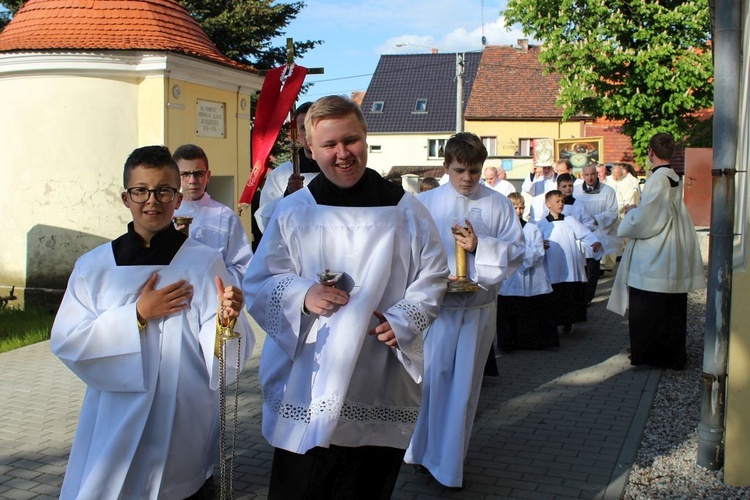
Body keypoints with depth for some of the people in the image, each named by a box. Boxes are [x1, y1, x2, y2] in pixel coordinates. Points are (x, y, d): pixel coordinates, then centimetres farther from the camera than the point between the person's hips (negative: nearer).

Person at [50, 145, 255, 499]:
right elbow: (65, 341, -3)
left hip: (184, 421, -2)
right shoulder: (93, 266, 2)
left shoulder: (204, 262, -6)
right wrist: (137, 315, -11)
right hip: (115, 421, 2)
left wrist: (225, 321, -31)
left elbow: (217, 352, -9)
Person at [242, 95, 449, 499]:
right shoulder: (292, 212, 3)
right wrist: (302, 295, -15)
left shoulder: (404, 211, 2)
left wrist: (402, 321, -12)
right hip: (306, 382, 0)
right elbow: (258, 283, 5)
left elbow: (432, 276, 5)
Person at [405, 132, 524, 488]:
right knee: (431, 377, 3)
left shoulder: (498, 204, 1)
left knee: (464, 383, 7)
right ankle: (423, 449, 22)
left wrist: (480, 245, -17)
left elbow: (516, 251, -1)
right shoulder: (426, 202, 0)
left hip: (478, 306, 1)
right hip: (436, 303, -1)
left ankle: (449, 463, 19)